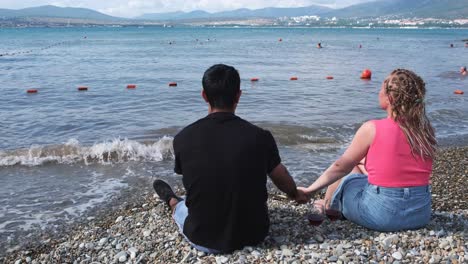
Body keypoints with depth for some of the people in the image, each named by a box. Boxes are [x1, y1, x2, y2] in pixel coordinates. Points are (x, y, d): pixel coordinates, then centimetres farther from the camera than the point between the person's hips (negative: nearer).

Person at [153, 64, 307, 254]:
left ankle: (173, 202, 59)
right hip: (254, 235, 1)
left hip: (203, 240, 0)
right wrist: (295, 194, 30)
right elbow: (281, 177, 5)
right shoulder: (261, 137, -15)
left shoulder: (183, 139, -14)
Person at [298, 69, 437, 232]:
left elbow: (341, 166, -4)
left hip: (382, 216, -5)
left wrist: (310, 190, 9)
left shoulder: (372, 129, -14)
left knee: (346, 175, 20)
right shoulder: (426, 130, 0)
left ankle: (329, 207, 43)